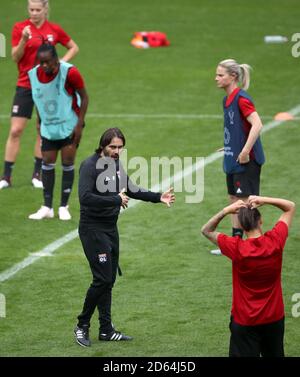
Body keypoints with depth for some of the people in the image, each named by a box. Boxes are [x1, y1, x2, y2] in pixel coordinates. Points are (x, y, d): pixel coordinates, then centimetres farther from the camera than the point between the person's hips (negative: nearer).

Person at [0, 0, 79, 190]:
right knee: (15, 131, -6)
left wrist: (61, 62, -3)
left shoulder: (54, 30, 0)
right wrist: (24, 39, -23)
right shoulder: (20, 28, -4)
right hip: (25, 84, -2)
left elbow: (74, 48, 13)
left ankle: (37, 174, 16)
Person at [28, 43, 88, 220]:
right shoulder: (34, 74, -9)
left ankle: (64, 207, 8)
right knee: (47, 164, 2)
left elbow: (84, 97, -11)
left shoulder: (70, 72, -21)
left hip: (69, 125, -4)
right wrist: (40, 121, 11)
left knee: (68, 163, -2)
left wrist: (79, 124, -14)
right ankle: (47, 207, 9)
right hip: (48, 127, 4)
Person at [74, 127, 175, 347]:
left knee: (109, 280, 11)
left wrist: (158, 197, 13)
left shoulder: (117, 164, 8)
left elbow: (130, 190, 23)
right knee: (102, 279, -12)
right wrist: (116, 200, -28)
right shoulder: (90, 166, -17)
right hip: (93, 228, -8)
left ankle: (106, 330, 19)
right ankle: (82, 326, 2)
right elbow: (85, 197, -30)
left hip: (111, 228, 8)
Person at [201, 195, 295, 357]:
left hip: (245, 321, -3)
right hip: (274, 318, 3)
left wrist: (225, 211, -17)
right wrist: (264, 200, -14)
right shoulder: (275, 241, -15)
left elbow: (206, 231, -6)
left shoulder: (237, 248, -21)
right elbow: (290, 207, 0)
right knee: (275, 354, 19)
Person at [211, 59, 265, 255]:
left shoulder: (241, 98, -18)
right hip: (233, 160, 9)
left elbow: (257, 125, -27)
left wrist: (245, 151, -26)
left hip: (247, 160, -9)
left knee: (247, 201, -3)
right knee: (234, 199, 14)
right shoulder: (228, 99, 11)